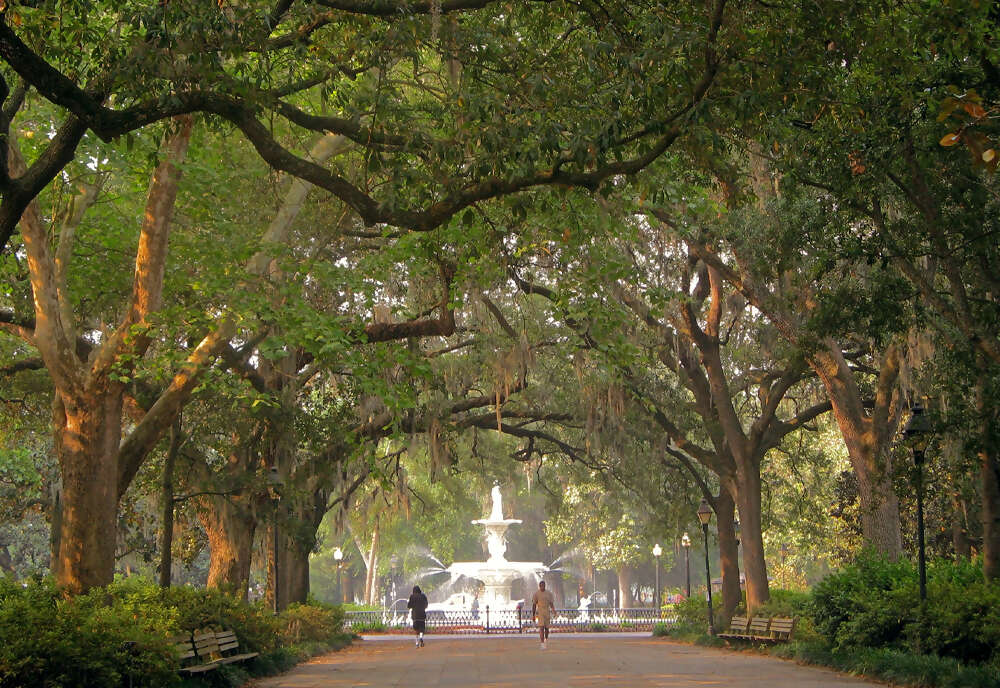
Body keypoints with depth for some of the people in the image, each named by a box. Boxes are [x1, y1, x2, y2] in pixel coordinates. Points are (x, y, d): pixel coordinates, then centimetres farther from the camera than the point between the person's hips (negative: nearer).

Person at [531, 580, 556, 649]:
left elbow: (551, 603, 7)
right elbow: (534, 605, 5)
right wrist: (533, 615, 4)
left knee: (546, 628, 8)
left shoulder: (549, 593, 8)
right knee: (541, 628, -14)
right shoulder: (536, 594, 1)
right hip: (539, 612, -3)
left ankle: (546, 640, 34)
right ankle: (542, 644, -17)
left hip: (547, 612, 3)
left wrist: (553, 610, -12)